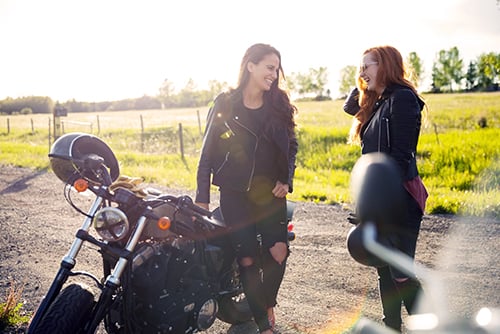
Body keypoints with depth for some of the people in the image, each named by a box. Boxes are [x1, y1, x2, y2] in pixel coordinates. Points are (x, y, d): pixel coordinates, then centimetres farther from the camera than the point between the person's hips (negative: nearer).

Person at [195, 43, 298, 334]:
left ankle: (268, 303, 18)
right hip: (235, 193, -2)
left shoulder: (279, 105, 6)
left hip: (271, 191, 2)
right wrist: (202, 197, -3)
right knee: (247, 259, -3)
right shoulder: (225, 104, -2)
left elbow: (291, 146, 14)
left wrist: (286, 180, -1)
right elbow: (208, 151, 0)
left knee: (278, 252, -11)